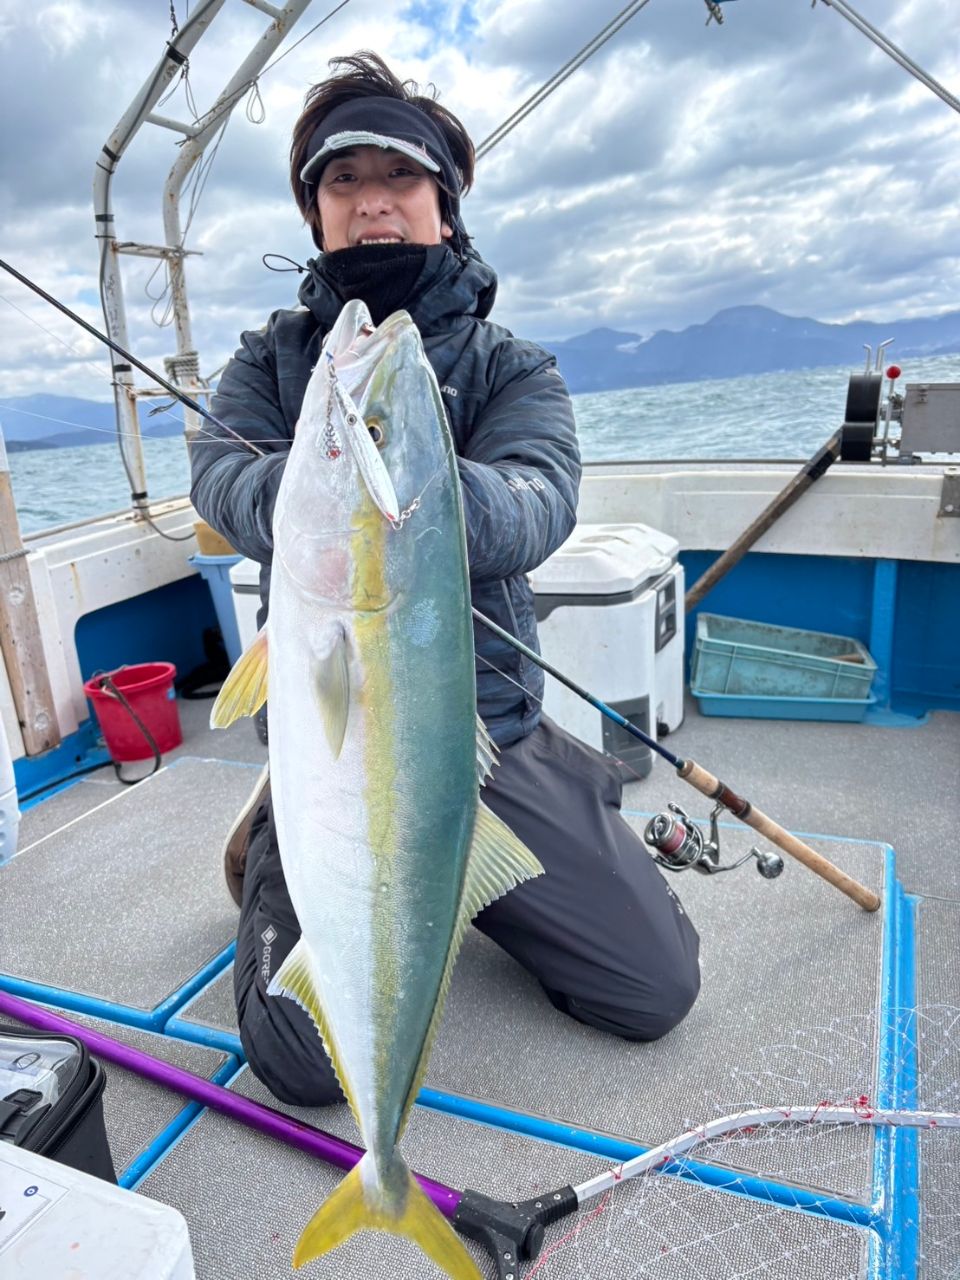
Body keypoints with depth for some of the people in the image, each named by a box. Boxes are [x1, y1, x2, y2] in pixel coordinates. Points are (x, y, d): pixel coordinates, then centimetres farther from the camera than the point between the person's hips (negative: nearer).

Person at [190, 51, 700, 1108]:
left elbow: (537, 507, -19)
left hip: (492, 734, 1)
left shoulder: (511, 366, 2)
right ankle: (276, 830, 19)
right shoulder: (270, 363, 5)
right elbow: (222, 484, -15)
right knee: (308, 1060, -9)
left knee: (657, 990, 1)